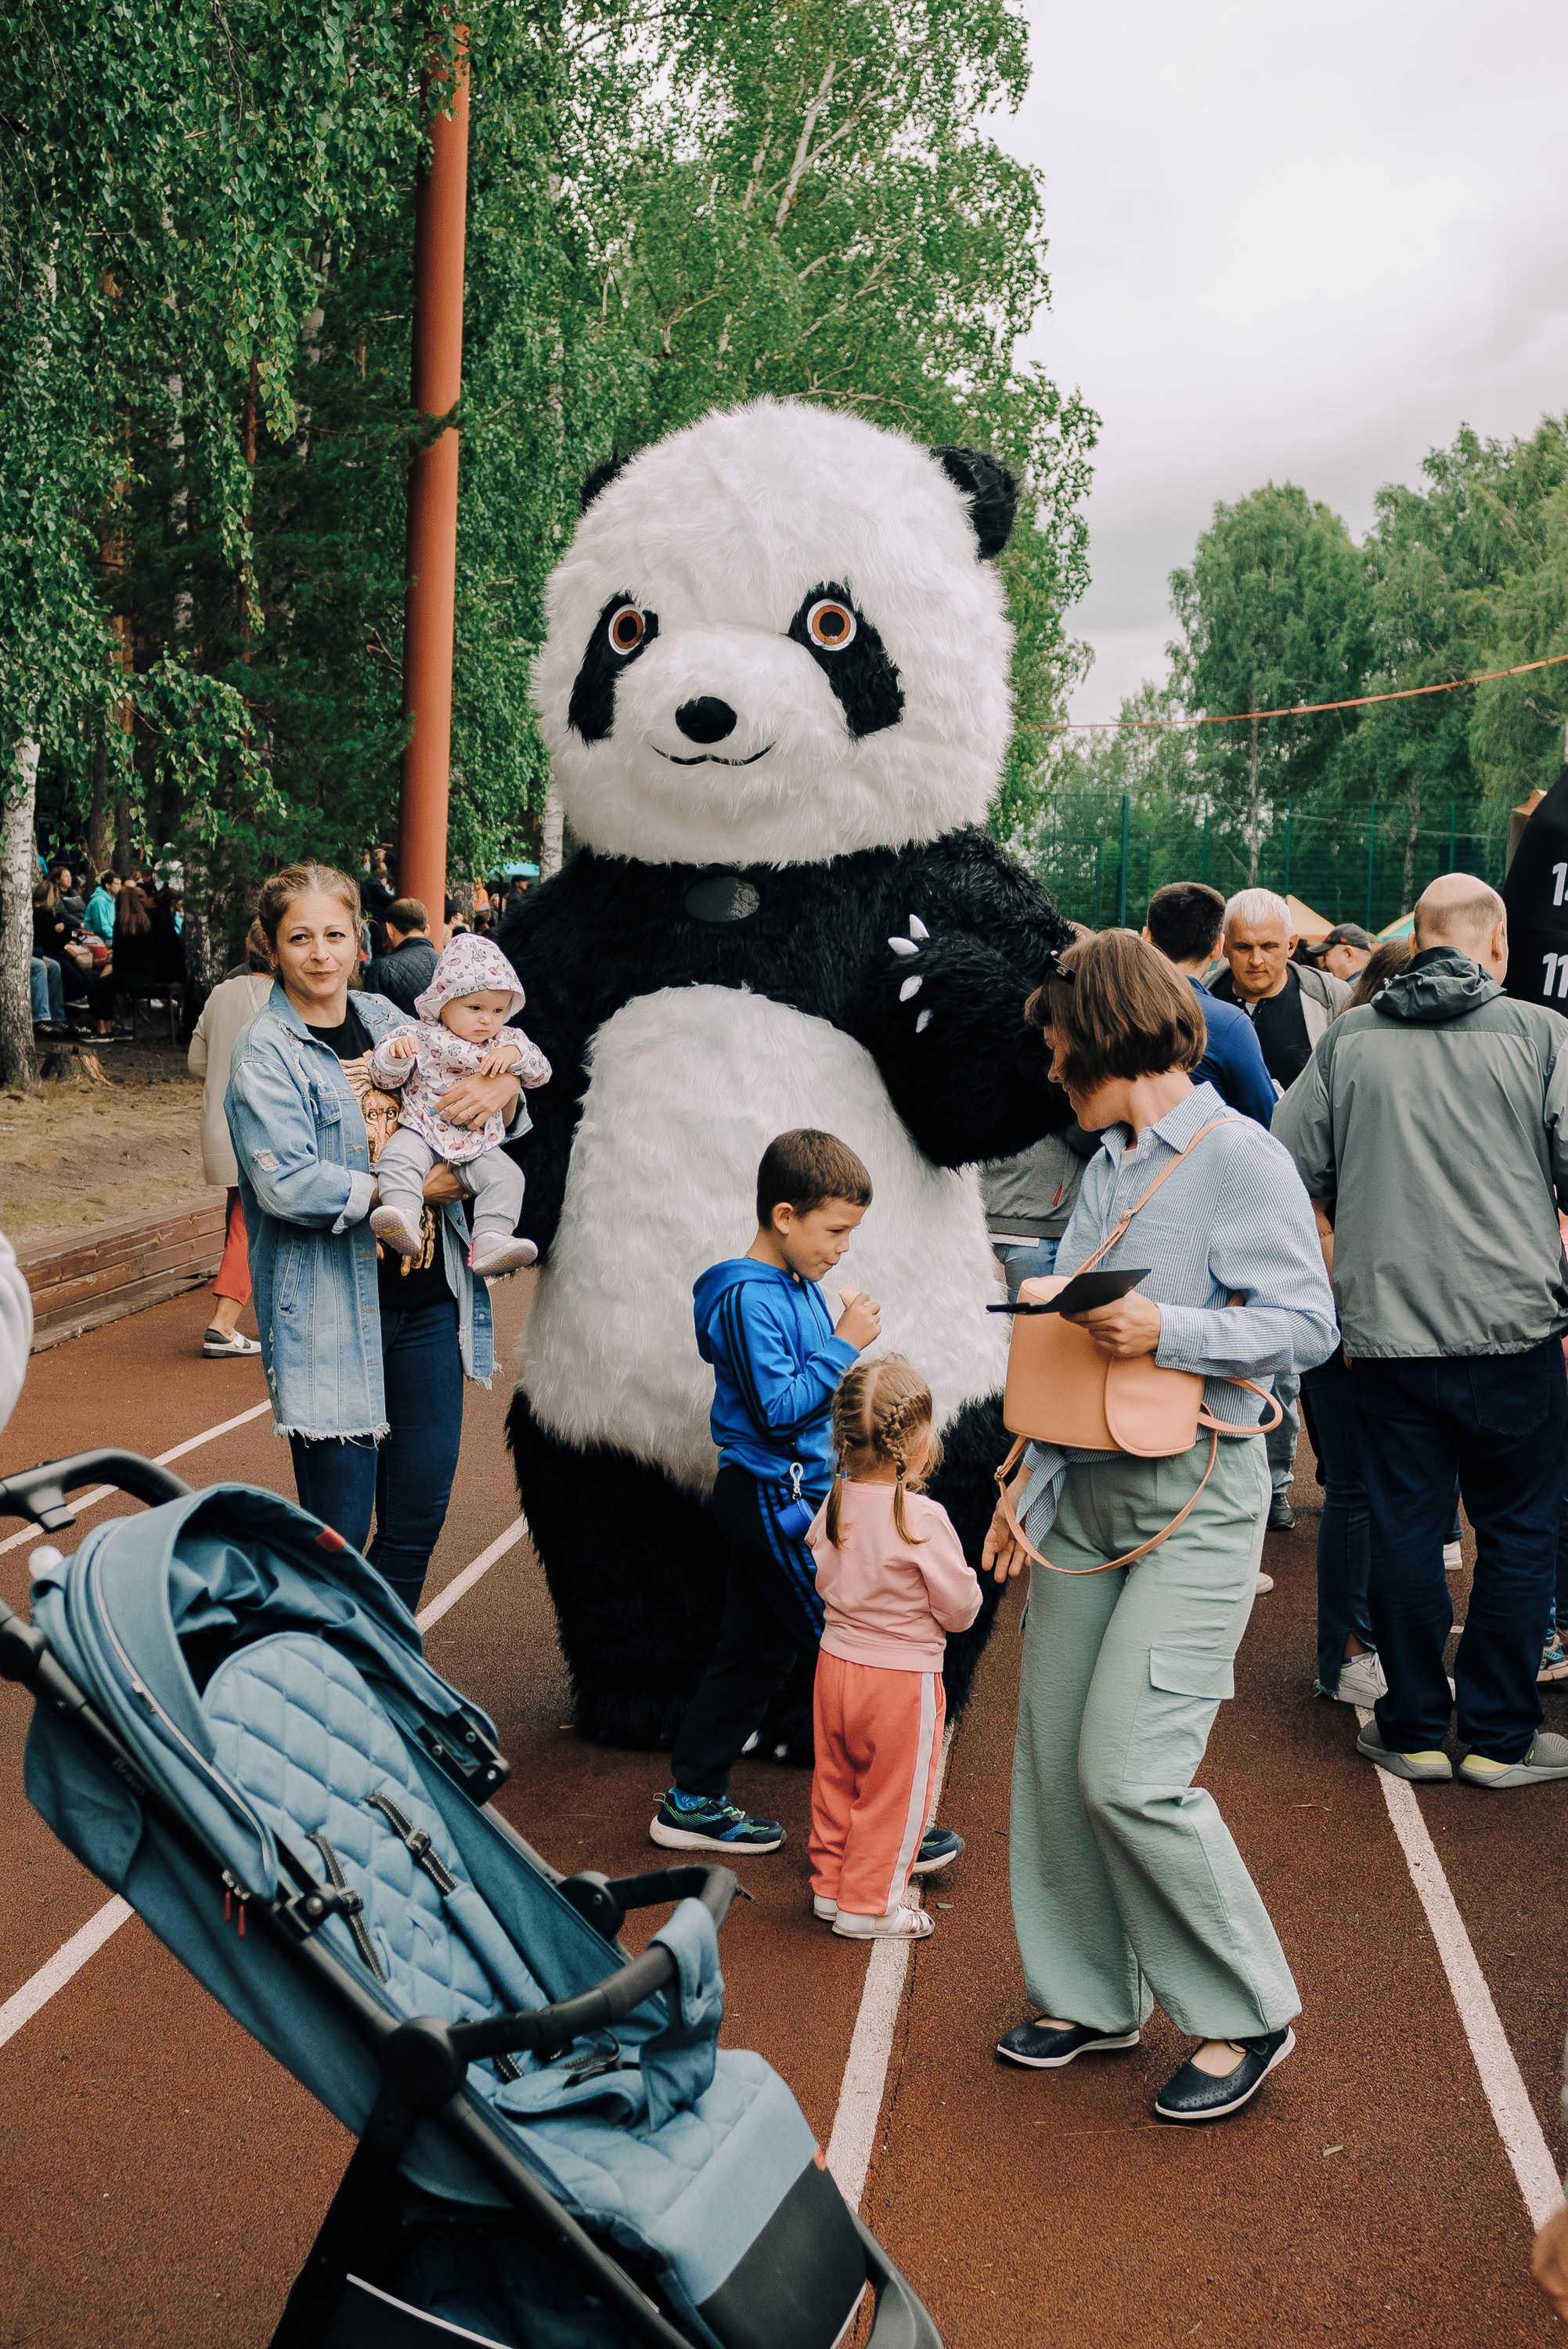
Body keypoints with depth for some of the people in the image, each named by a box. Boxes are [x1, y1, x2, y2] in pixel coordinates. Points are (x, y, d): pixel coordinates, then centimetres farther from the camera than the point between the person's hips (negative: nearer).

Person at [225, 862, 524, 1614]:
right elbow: (286, 1185, -18)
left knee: (422, 1504, 11)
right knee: (338, 1531, -2)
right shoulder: (266, 1050, -6)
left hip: (428, 1297, 6)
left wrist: (501, 1088, -5)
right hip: (329, 1312, -5)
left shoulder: (387, 1021, 11)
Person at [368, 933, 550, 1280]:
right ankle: (404, 1217, -49)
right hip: (422, 1132, -2)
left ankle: (491, 1242, -32)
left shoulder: (508, 1041, 10)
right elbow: (383, 1076, 0)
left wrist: (516, 1054, -13)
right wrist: (395, 1053, -23)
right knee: (398, 1156, -31)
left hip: (479, 1146, 2)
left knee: (505, 1176, -21)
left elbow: (541, 1071, 7)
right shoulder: (421, 1038, -1)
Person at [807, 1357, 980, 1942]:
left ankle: (830, 1882, 34)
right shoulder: (923, 1519, -24)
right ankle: (867, 1905, 20)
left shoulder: (835, 1503, -5)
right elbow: (961, 1610, -16)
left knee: (836, 1779, 21)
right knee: (893, 1793, 10)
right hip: (903, 1675, -6)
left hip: (836, 1662, 6)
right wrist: (965, 1581, 4)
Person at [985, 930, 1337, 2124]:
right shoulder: (1109, 1164, 13)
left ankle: (1247, 2014, 10)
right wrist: (1032, 1482, 14)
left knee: (1130, 1772, -10)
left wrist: (1169, 1332, -25)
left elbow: (1308, 1325, -14)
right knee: (1054, 1761, 9)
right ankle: (1091, 1995, 27)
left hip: (1195, 1497, -8)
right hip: (1087, 1490, 8)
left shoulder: (1241, 1156, -10)